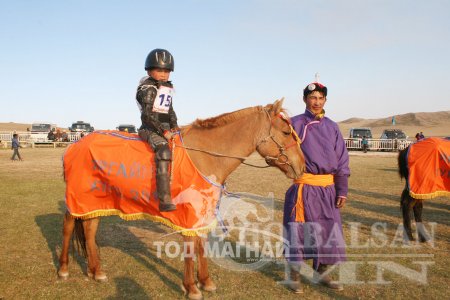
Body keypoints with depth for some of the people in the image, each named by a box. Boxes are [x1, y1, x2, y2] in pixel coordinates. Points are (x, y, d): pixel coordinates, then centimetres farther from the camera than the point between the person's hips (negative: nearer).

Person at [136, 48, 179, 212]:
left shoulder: (168, 88, 19)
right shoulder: (148, 89, -7)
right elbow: (148, 114, -17)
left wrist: (174, 125, 10)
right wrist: (163, 131, -20)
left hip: (166, 128, 10)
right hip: (150, 129, -9)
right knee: (164, 151, -33)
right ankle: (164, 200, -42)